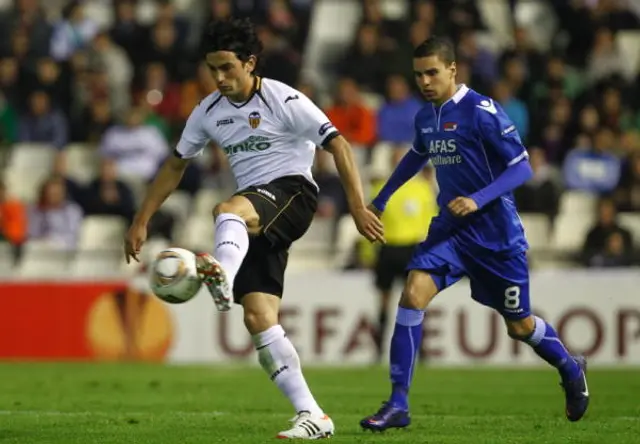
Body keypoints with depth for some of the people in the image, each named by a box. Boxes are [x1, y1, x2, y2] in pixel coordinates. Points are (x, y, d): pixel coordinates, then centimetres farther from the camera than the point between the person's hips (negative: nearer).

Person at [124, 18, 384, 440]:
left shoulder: (283, 100, -8)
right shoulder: (209, 112, 10)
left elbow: (338, 144, -11)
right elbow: (176, 165, 21)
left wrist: (358, 206, -18)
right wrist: (142, 221, 18)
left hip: (292, 192, -6)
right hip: (253, 221, 6)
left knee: (227, 211, -38)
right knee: (258, 318, -8)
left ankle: (222, 277, -73)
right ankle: (312, 416, -5)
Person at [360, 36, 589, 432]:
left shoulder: (482, 112, -16)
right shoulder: (425, 117, 5)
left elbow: (522, 168, -16)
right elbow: (417, 157, 27)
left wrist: (478, 200, -28)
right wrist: (380, 200, 30)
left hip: (496, 233, -5)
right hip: (451, 229, 5)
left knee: (519, 325, 8)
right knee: (413, 296, -18)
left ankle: (571, 370, 40)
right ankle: (398, 405, -15)